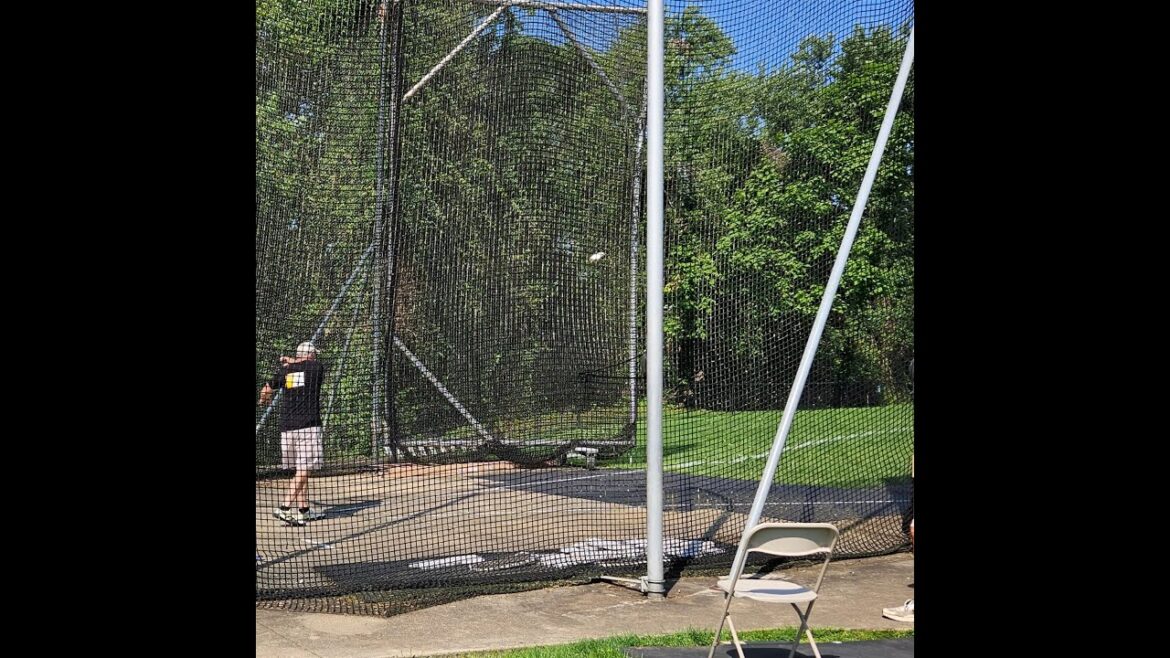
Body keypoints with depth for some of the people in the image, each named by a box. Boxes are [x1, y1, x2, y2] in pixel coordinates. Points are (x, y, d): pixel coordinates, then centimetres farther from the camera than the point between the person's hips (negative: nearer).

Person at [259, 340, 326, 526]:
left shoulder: (284, 370, 11)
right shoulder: (317, 367, 2)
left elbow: (265, 391, 20)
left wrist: (263, 400, 39)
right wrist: (292, 361, 32)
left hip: (287, 426, 5)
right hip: (308, 425, -5)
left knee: (300, 469, 12)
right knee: (303, 470, -8)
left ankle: (304, 511, 14)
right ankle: (284, 508, -19)